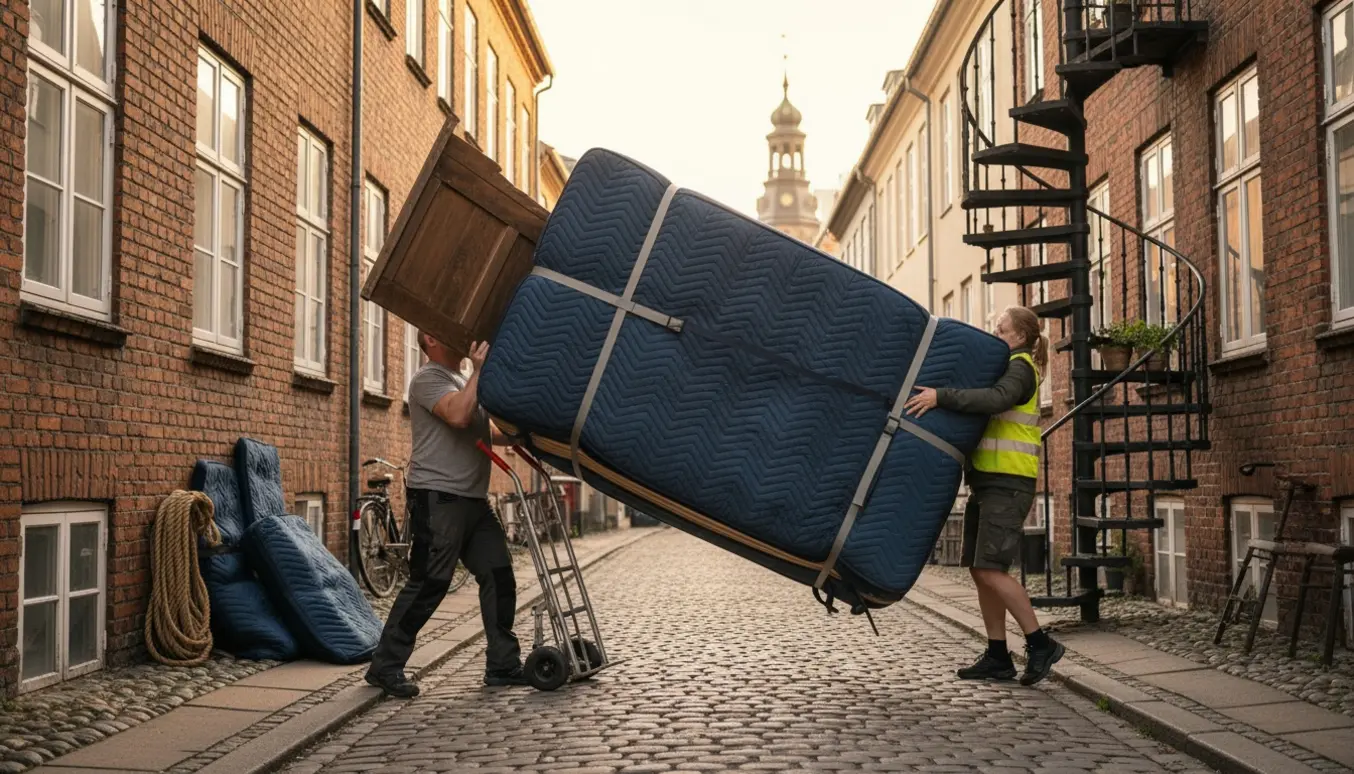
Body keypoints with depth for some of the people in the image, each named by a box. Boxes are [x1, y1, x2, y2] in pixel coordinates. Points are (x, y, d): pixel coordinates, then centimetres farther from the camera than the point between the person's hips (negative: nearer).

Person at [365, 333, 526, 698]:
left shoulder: (464, 381, 24)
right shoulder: (429, 378, -7)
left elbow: (483, 433, 30)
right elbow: (458, 415, -26)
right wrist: (479, 370, -21)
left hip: (472, 498, 9)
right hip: (438, 497, -9)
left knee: (499, 576, 5)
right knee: (428, 583, -8)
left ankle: (503, 665, 12)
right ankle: (385, 665, 3)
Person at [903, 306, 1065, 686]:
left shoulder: (1020, 369, -8)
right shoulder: (1005, 368, 22)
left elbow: (996, 399, -29)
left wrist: (941, 397, -35)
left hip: (1007, 484, -10)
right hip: (986, 483, 10)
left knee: (990, 569, -15)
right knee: (979, 570, 7)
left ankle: (1040, 644, -5)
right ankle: (998, 658, 11)